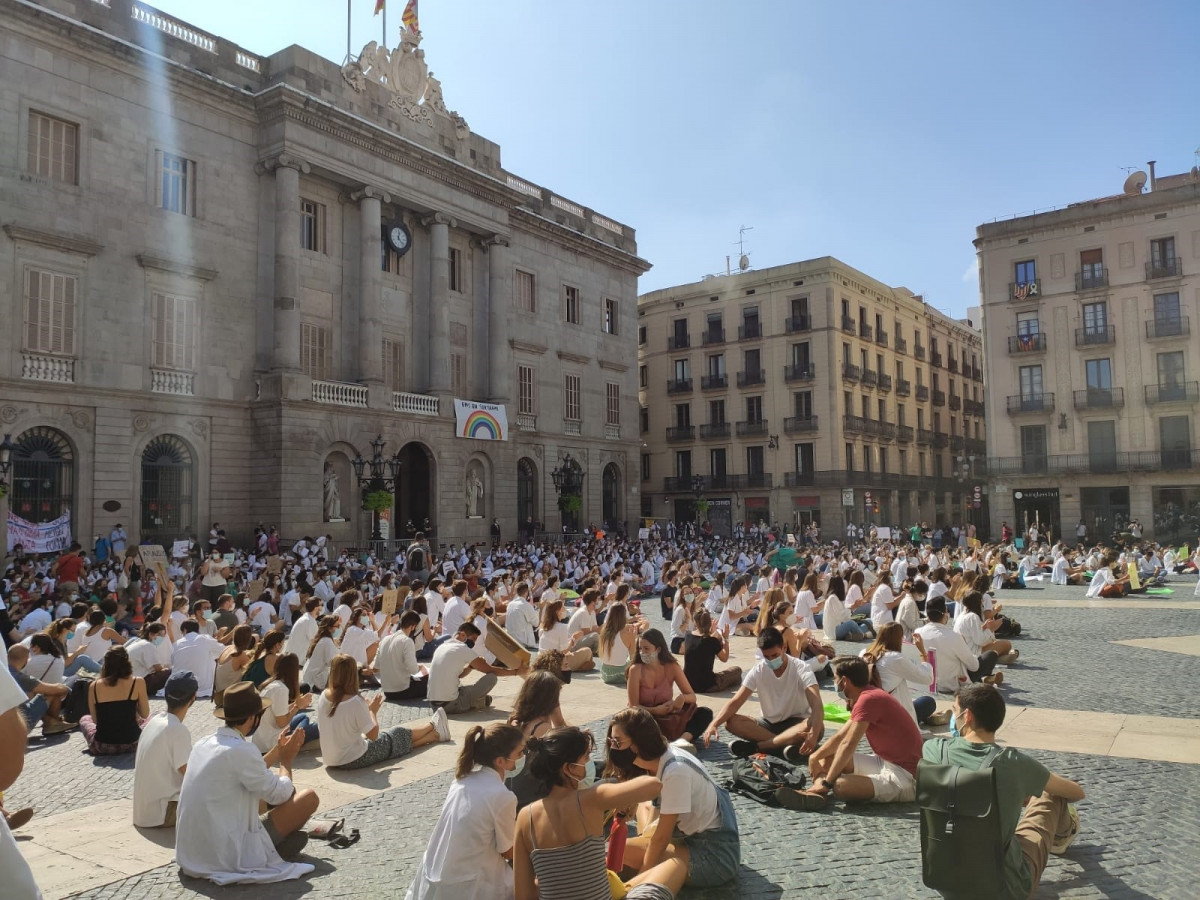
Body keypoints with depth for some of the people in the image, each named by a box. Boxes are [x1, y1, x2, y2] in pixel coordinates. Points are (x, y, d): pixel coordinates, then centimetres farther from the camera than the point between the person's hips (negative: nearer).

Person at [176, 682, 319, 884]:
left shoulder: (205, 743, 4)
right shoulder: (241, 750, -23)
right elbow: (279, 794, -13)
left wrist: (277, 752, 19)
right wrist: (286, 761, 4)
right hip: (229, 853, -9)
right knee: (309, 798, -3)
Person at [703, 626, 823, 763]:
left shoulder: (801, 668, -17)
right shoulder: (758, 670, -9)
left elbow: (817, 705, -31)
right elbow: (735, 701, -14)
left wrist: (814, 733, -51)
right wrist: (714, 724, -30)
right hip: (770, 724, 2)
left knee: (818, 727, -37)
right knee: (732, 722, -23)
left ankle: (755, 746, -32)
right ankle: (784, 745, -32)